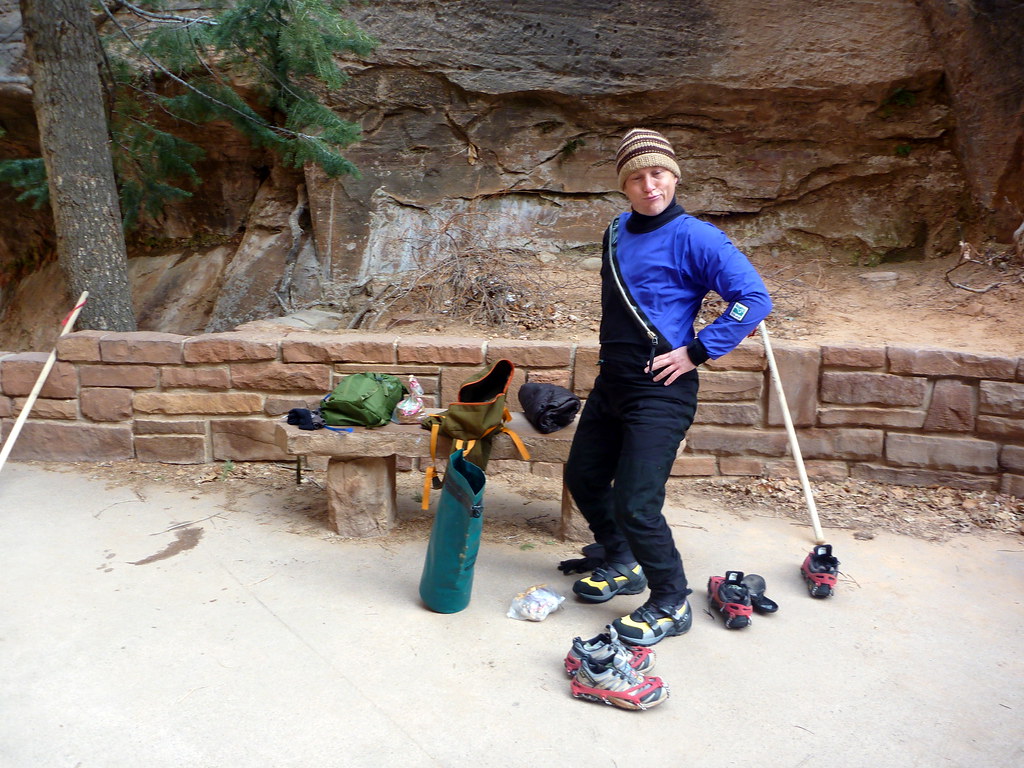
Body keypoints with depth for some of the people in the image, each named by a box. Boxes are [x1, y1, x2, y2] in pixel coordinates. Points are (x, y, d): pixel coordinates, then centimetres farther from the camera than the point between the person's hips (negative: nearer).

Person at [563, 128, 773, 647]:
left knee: (635, 504, -9)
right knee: (583, 478, 17)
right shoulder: (617, 233, 9)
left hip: (661, 393, -8)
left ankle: (670, 604, 15)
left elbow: (755, 299, -19)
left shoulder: (694, 237, -13)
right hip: (611, 383, 8)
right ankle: (622, 566, 39)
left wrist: (695, 352, -18)